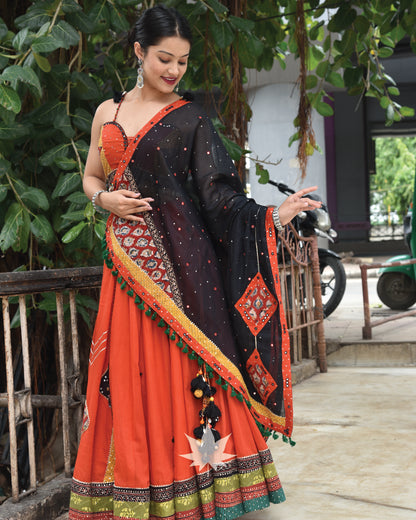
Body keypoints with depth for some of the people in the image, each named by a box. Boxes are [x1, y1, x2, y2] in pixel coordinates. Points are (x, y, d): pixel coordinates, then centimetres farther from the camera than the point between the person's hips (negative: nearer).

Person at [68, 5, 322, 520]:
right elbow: (90, 176, 22)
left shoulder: (190, 119, 4)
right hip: (126, 260, 3)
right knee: (130, 374, 3)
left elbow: (219, 195, -3)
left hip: (178, 261, -3)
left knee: (184, 367, -5)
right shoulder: (108, 113, 13)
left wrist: (273, 215, -19)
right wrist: (104, 198, -1)